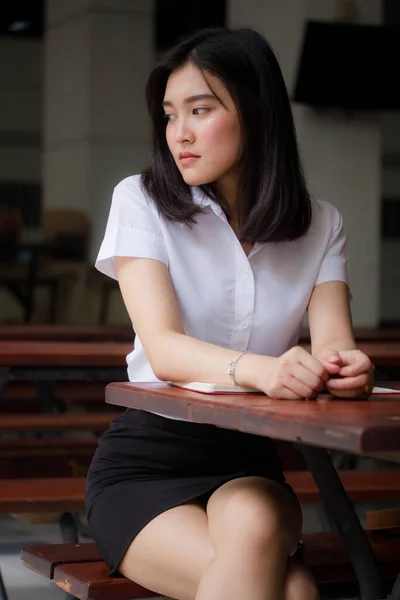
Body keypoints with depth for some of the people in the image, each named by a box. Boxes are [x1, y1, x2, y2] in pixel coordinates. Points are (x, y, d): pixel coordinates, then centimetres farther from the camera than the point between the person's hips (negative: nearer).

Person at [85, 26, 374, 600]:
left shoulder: (319, 225, 6)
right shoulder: (142, 201, -3)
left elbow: (332, 340, -10)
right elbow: (163, 348, -18)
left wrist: (342, 365, -36)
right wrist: (263, 369, -39)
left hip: (248, 462, 3)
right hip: (145, 460, -2)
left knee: (252, 529, -34)